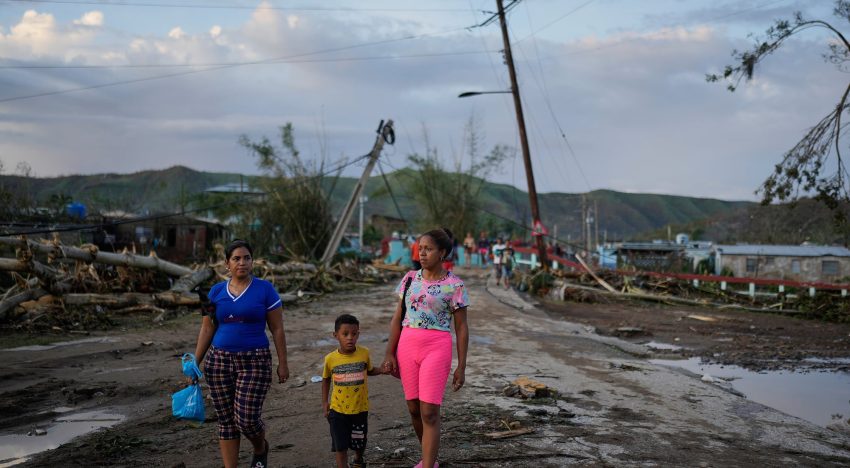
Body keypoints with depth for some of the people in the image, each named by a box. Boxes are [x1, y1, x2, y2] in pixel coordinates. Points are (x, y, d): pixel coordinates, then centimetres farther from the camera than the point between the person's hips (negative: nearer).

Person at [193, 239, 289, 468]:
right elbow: (207, 329, 11)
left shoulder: (265, 289, -3)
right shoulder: (216, 291, 6)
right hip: (219, 361, 3)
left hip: (255, 362, -3)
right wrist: (195, 361, 7)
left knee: (246, 418, -9)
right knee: (226, 420, 6)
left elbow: (277, 329, -1)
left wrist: (283, 363, -4)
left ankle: (261, 448, 24)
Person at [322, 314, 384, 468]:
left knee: (360, 443, 19)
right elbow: (326, 379, 9)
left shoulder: (364, 353, -10)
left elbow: (369, 370, 9)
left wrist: (382, 370, -10)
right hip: (338, 410, -1)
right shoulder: (331, 359, -10)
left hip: (360, 409, 1)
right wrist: (324, 402, 6)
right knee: (341, 446, 1)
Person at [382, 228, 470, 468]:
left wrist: (461, 367, -3)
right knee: (414, 409, 12)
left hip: (437, 348, -5)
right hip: (407, 346, 5)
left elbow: (461, 328, -2)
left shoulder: (454, 285, -4)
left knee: (429, 413, -8)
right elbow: (398, 318, 9)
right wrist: (390, 353, 3)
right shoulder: (410, 279, 7)